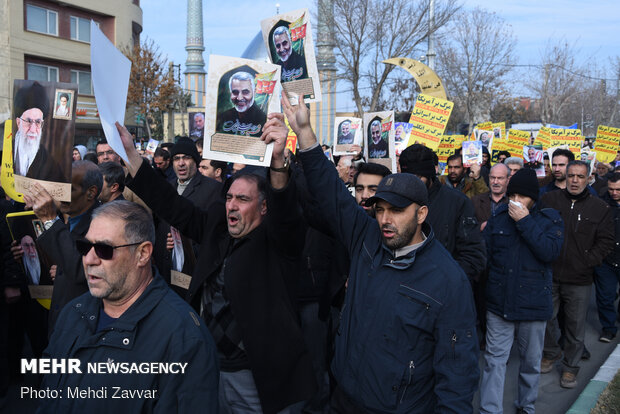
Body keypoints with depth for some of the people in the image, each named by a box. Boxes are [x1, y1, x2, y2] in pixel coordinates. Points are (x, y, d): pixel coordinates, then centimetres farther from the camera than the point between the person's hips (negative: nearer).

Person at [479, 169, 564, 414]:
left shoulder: (550, 219, -3)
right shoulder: (498, 217, 2)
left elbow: (550, 252, -21)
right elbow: (484, 254, 7)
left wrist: (525, 222, -22)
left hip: (533, 304, -1)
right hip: (499, 302, 1)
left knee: (531, 361, 16)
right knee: (494, 360, 2)